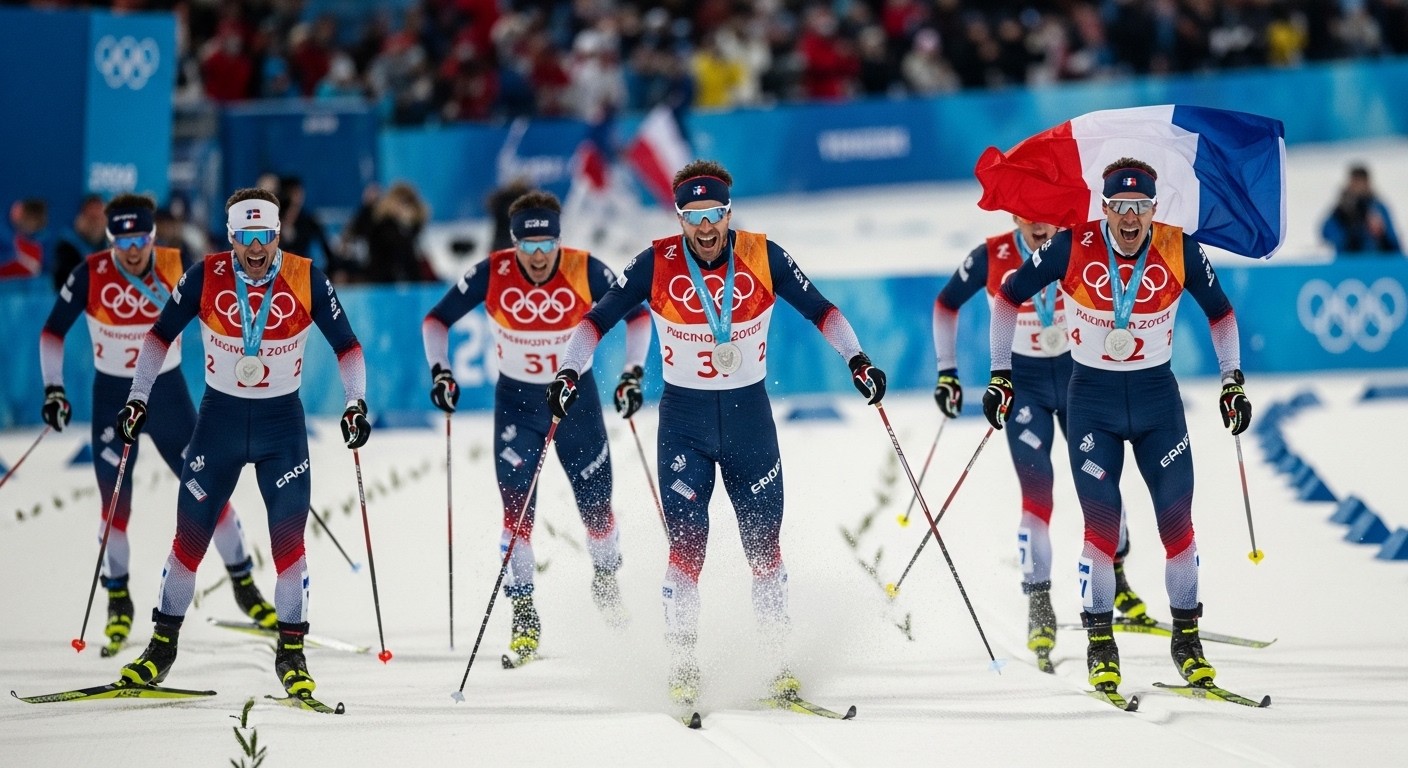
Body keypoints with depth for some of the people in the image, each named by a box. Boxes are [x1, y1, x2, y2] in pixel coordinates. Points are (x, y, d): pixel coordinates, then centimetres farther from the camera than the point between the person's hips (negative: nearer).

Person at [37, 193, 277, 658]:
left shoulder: (176, 268, -12)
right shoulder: (91, 274, -15)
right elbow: (53, 331, -4)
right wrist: (53, 388, -11)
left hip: (169, 392, 1)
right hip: (113, 396, -1)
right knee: (116, 502, -3)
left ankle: (243, 584, 15)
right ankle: (118, 601, 14)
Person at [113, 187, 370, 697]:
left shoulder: (305, 280, -11)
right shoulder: (206, 277, -10)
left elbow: (346, 345, -2)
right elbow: (161, 335, 2)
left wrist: (356, 402, -13)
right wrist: (138, 397, -3)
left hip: (282, 424, -1)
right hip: (220, 415, 1)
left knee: (289, 539, -6)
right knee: (190, 535, 2)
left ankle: (291, 652, 4)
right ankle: (163, 645, 13)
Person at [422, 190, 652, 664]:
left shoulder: (586, 272, -19)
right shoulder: (492, 274, -18)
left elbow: (637, 315, -6)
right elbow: (437, 320, -7)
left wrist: (633, 373, -16)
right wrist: (438, 370, -21)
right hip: (516, 401, 0)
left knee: (596, 506, 7)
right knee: (517, 511, -12)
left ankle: (606, 584, 37)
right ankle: (524, 616, -2)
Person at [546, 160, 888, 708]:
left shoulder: (762, 257, -7)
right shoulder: (657, 264, -9)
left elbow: (818, 309, 2)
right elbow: (598, 319, -4)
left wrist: (856, 358, -10)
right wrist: (570, 371, -18)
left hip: (750, 419, 1)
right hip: (684, 422, -1)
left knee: (764, 546, 5)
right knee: (687, 544, -9)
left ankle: (780, 667, 13)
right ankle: (682, 668, 0)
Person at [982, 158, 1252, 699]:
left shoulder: (1179, 250, -10)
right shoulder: (1073, 248, -14)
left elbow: (1219, 312, 7)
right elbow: (1008, 297, 0)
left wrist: (1233, 382, 7)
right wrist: (1000, 376, 0)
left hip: (1158, 397, 2)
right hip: (1093, 399, -1)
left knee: (1177, 519, 0)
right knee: (1102, 523, -7)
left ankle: (1186, 637, 14)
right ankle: (1100, 643, 7)